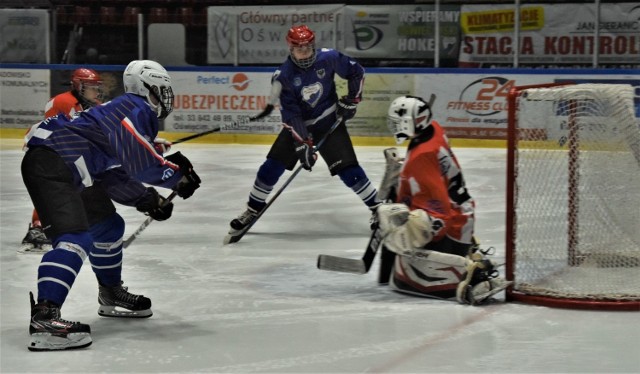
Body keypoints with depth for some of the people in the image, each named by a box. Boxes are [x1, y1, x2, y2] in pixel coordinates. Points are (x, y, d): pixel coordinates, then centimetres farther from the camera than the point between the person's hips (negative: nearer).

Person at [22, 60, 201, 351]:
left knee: (108, 226, 23)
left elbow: (114, 177, 19)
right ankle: (43, 317, -37)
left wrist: (148, 199, 10)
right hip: (50, 165, -11)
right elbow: (139, 162, -20)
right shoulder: (137, 108, -5)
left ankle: (111, 296, 40)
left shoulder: (122, 109, 24)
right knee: (76, 237, -25)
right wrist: (176, 173, -5)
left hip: (59, 166, 11)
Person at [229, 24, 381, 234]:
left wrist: (351, 100, -4)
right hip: (298, 125, 1)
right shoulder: (283, 76, -17)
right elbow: (290, 115, -20)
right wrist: (302, 144, -26)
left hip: (329, 121, -1)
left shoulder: (329, 58, -16)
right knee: (271, 167, -5)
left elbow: (356, 72, 1)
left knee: (349, 169, -10)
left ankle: (377, 208, 2)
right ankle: (253, 210, 13)